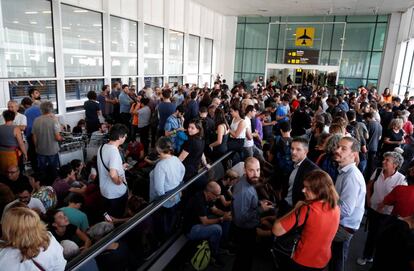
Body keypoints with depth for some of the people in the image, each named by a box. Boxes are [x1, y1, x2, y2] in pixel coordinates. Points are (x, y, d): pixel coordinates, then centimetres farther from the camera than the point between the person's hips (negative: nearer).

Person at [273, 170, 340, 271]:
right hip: (323, 261, 7)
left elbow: (276, 230, -27)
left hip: (302, 263, -6)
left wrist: (296, 209, -18)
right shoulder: (336, 208, -9)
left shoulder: (308, 210, -29)